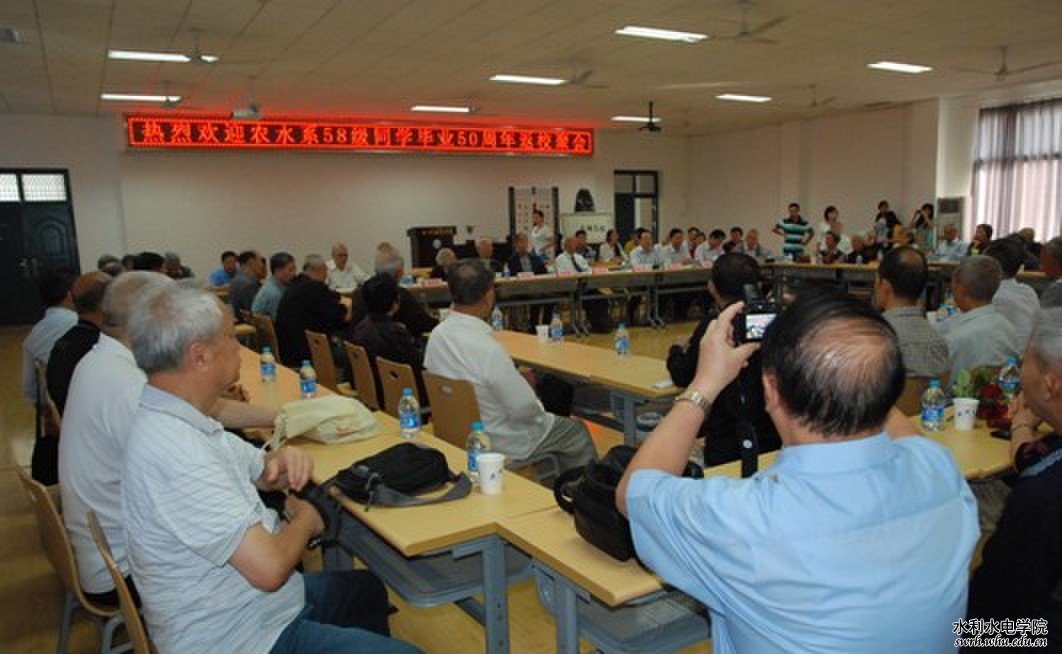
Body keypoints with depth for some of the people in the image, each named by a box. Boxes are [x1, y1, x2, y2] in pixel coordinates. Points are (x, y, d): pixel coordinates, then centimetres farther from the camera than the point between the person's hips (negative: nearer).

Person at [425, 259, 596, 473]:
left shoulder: (437, 335, -10)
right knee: (578, 433, 15)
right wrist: (527, 384, -6)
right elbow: (524, 408, -27)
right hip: (501, 444, -8)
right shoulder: (488, 350, -35)